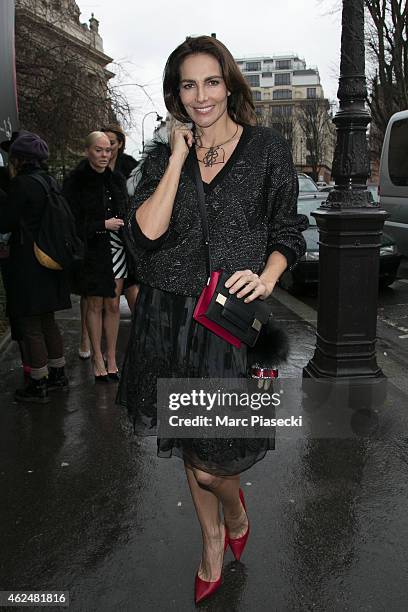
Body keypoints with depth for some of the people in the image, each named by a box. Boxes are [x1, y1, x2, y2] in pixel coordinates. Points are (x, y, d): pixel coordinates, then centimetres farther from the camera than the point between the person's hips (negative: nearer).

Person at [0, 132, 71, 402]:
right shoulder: (48, 181, 8)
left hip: (28, 263, -8)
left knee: (31, 325, 1)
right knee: (47, 320, 18)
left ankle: (39, 385, 10)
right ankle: (58, 374, 28)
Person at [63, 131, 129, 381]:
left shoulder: (117, 179, 8)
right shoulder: (76, 182, -7)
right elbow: (72, 222, -10)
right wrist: (103, 224, -16)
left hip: (117, 249, 4)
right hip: (92, 251, -3)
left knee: (113, 305, 7)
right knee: (95, 305, 6)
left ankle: (112, 357, 20)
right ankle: (98, 358, 18)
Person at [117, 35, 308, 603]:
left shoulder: (268, 147, 2)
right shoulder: (162, 157, 7)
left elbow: (288, 232, 5)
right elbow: (147, 230, -10)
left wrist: (266, 278, -14)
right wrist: (179, 157, -9)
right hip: (169, 316, 4)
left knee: (210, 461, -2)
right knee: (189, 445, 17)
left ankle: (235, 515, 37)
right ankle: (212, 542, 44)